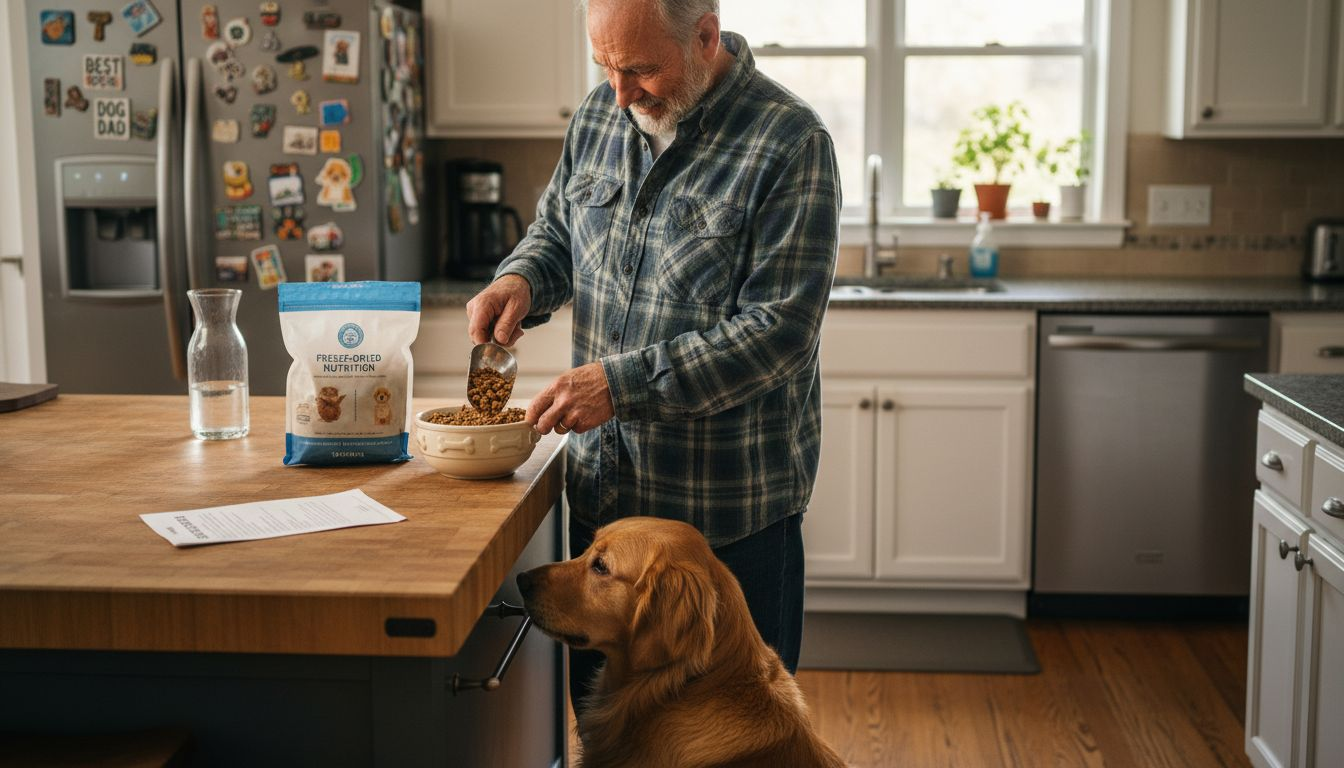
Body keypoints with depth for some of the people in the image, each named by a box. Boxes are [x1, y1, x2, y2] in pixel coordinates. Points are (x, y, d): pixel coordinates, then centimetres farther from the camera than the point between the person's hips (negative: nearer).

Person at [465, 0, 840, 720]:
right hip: (602, 490, 6)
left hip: (730, 508, -6)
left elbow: (779, 330, -21)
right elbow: (556, 232, 19)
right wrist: (522, 279, -4)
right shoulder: (599, 116, 4)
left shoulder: (790, 143, -16)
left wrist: (623, 382, -26)